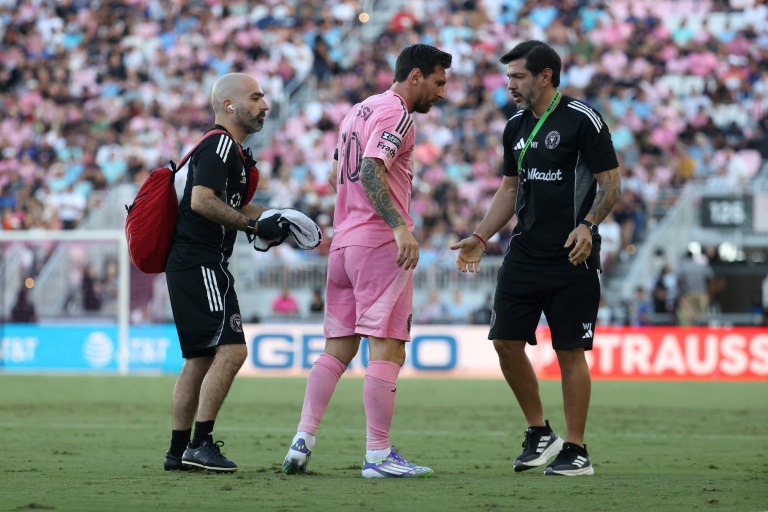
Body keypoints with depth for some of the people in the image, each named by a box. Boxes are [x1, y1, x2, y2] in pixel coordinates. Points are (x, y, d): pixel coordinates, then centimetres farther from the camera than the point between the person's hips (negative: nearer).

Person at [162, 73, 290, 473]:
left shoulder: (230, 149, 21)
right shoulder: (219, 144, -11)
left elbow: (234, 206, 32)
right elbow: (202, 201, -23)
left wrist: (283, 219, 20)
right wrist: (255, 225, -20)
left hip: (188, 265, 11)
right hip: (200, 263, -11)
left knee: (201, 357, 13)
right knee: (231, 350, -15)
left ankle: (178, 450, 16)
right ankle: (199, 443, -15)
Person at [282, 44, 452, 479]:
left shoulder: (358, 111, 21)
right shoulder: (396, 113, -8)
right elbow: (371, 171, -22)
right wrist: (400, 227, -31)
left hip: (343, 242, 9)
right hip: (381, 243, -9)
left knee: (338, 348, 10)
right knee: (387, 350, -7)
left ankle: (303, 440, 1)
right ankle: (378, 455, -9)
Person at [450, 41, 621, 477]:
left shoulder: (582, 120, -8)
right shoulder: (516, 126, 13)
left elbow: (611, 182, -8)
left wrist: (587, 225, -23)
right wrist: (481, 238, 13)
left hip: (571, 257, -7)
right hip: (524, 253, 7)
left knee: (570, 351, -3)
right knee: (505, 341, 1)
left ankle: (576, 451, 5)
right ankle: (539, 433, 17)